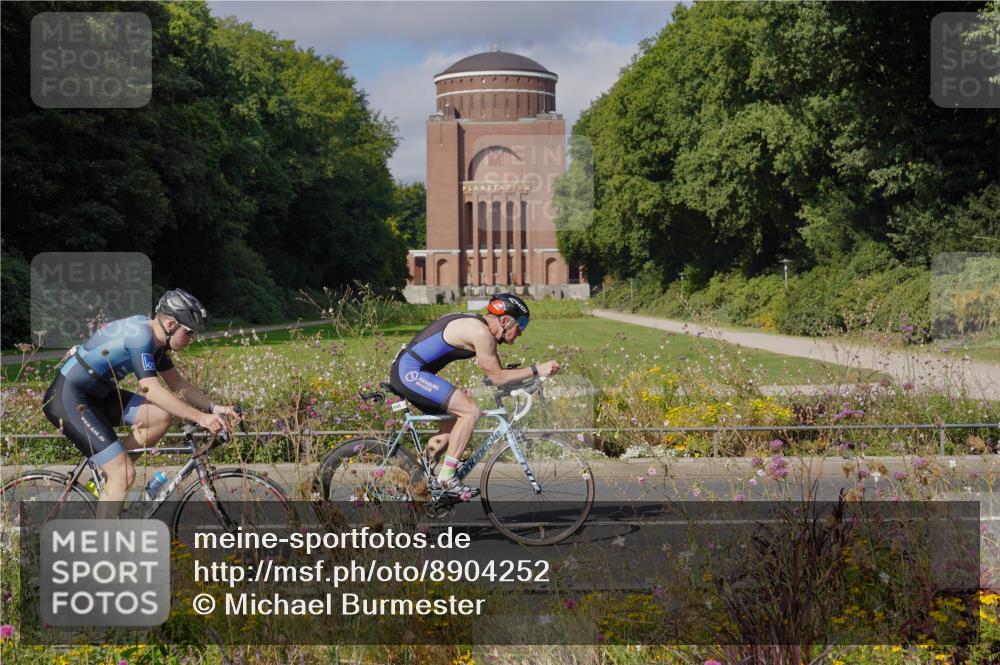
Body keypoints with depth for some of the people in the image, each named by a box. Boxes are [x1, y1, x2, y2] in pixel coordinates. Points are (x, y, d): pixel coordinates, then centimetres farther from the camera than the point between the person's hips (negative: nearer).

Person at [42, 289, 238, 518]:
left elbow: (178, 384, 11)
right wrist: (199, 417, -31)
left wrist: (213, 408, -2)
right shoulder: (140, 335, -23)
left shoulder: (155, 338, 6)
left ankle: (105, 471, 8)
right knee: (125, 475, -15)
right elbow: (152, 390, -30)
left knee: (161, 416, -2)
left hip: (94, 394, 10)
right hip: (66, 398, -10)